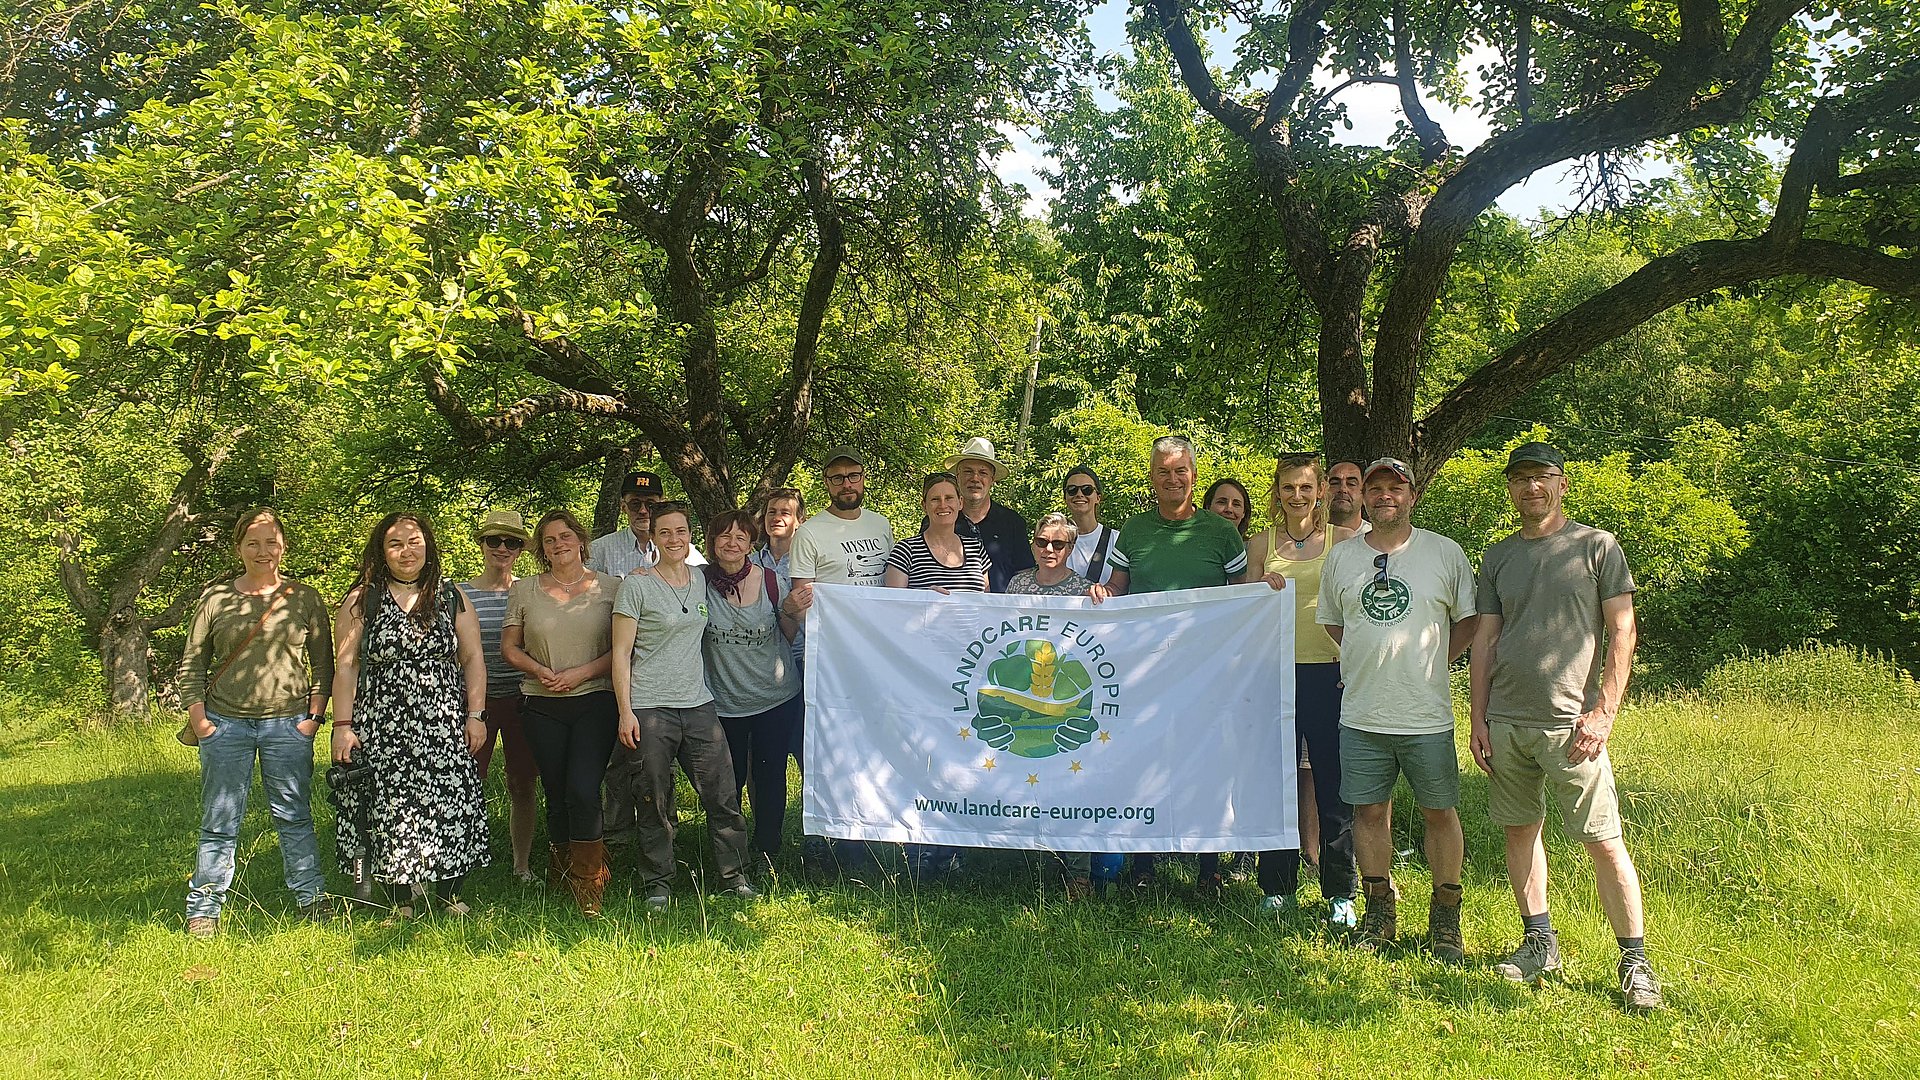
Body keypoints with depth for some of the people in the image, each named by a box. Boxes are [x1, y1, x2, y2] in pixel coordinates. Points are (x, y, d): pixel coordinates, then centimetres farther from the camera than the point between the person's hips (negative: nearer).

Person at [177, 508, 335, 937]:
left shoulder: (305, 598, 4)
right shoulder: (215, 599, 5)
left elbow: (323, 663, 8)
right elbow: (192, 664, 9)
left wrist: (314, 714, 0)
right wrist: (197, 718, 0)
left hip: (288, 725, 0)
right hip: (225, 725, 0)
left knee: (294, 816, 7)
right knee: (219, 821, 5)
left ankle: (311, 898, 17)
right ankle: (203, 909, 14)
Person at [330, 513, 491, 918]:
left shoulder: (451, 597, 9)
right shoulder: (362, 600, 4)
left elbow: (473, 658, 9)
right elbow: (345, 665, 0)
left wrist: (476, 715, 1)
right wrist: (342, 725, -7)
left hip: (444, 727, 1)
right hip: (382, 728, -1)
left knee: (449, 806, -1)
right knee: (390, 808, -1)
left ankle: (450, 894, 13)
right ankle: (401, 903, 11)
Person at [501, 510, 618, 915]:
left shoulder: (610, 587, 3)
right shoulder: (524, 590, 9)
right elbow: (509, 646, 11)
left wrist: (581, 673, -11)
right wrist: (540, 670, -7)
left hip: (595, 702, -2)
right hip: (543, 707, 2)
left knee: (583, 792, -13)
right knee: (556, 797, 7)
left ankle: (588, 886, 0)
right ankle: (558, 875, 25)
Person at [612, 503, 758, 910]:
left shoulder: (702, 581, 10)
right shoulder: (637, 585, -3)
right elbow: (621, 653, -4)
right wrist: (625, 712, -9)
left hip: (698, 704, 4)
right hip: (650, 708, -4)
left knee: (723, 795, 2)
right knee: (656, 803, 3)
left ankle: (733, 876, 14)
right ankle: (657, 885, 16)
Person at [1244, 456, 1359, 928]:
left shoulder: (1344, 541, 4)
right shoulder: (1261, 544, 9)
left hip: (1330, 674, -2)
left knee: (1333, 786, 2)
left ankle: (1340, 894, 14)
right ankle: (1278, 888, 18)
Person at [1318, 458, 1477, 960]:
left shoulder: (1445, 552, 0)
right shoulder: (1341, 557, 7)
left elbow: (1470, 618, 8)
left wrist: (1435, 660, 0)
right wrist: (1370, 662, 11)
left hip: (1427, 715, -2)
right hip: (1361, 715, 2)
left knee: (1439, 812, 5)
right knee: (1369, 811, 8)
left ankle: (1445, 918, 18)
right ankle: (1380, 911, 23)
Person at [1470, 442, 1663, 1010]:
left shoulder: (1597, 546, 1)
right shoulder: (1498, 557, 12)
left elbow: (1622, 633, -2)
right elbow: (1485, 640, 12)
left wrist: (1602, 713, -10)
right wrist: (1479, 718, 6)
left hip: (1570, 722, -4)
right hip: (1506, 722, 5)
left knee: (1605, 843, -4)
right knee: (1520, 830, 11)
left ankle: (1634, 960, 7)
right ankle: (1539, 941, 25)